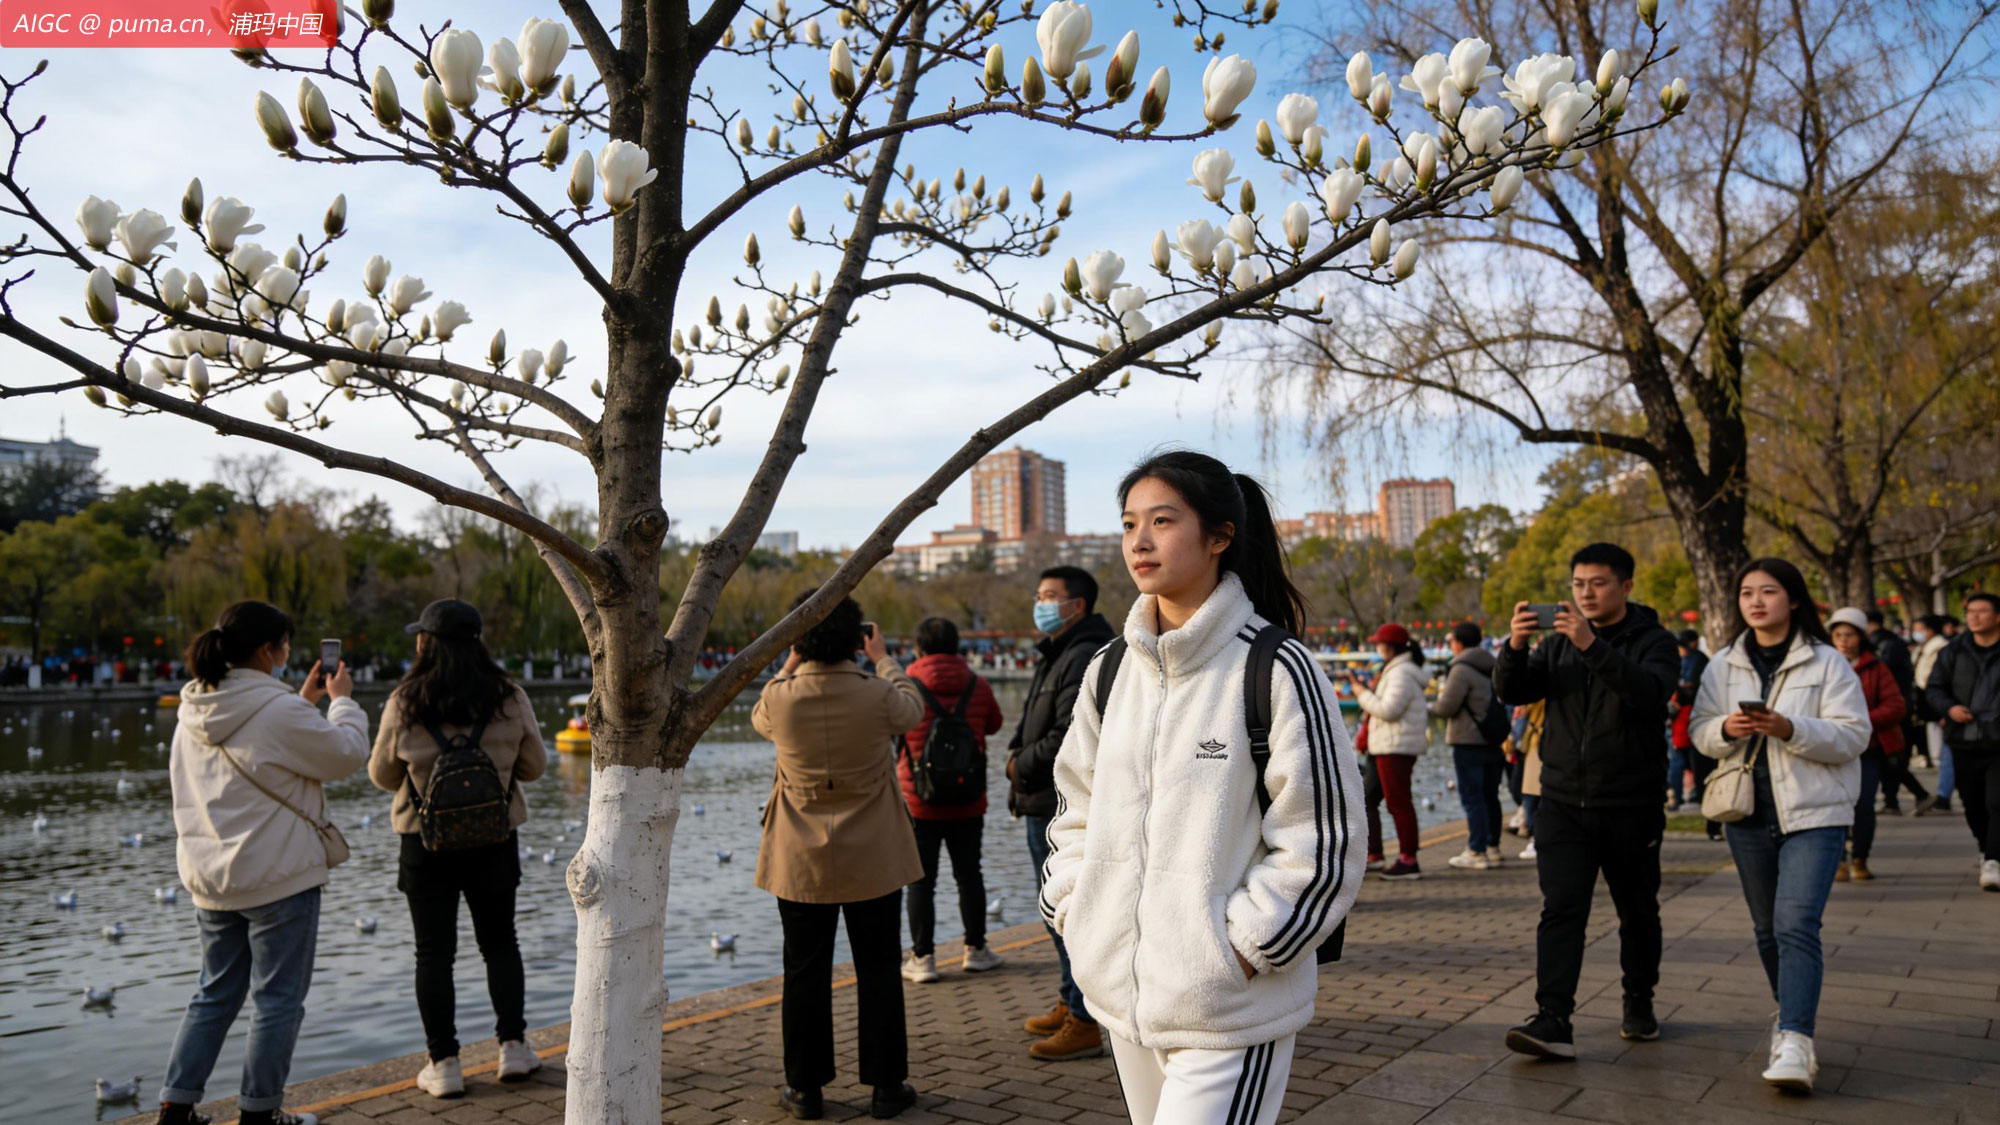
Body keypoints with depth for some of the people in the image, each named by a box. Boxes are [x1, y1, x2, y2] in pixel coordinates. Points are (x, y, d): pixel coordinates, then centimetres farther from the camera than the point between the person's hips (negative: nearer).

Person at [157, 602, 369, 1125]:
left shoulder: (195, 710, 5)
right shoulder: (279, 710, -20)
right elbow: (346, 754, -9)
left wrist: (304, 701, 17)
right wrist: (343, 702, 5)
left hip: (211, 878, 8)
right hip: (278, 877, -8)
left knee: (215, 994, 20)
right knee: (278, 1000, 5)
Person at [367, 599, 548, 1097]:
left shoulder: (404, 704, -10)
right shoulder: (510, 699, -7)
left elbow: (383, 775, 2)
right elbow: (534, 766, 2)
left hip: (426, 842, -1)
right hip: (494, 838, 1)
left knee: (434, 953, 8)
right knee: (499, 943, 17)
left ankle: (443, 1063, 10)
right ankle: (513, 1045, 15)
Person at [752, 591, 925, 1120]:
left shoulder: (780, 698, -13)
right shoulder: (878, 696, -15)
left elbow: (759, 718, 13)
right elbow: (913, 708, 9)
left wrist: (790, 664, 21)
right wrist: (882, 657, 21)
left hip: (801, 862, 1)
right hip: (873, 860, 0)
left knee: (805, 973, 11)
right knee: (878, 971, 11)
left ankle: (805, 1089, 19)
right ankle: (886, 1086, 18)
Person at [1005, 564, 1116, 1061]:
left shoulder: (1083, 658, -17)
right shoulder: (1053, 656, 18)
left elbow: (1072, 736, -25)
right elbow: (1031, 725, 24)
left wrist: (1023, 764, -11)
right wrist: (1017, 755, 4)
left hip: (1065, 810, -11)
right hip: (1045, 806, 11)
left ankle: (1084, 1025, 0)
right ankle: (1069, 1004, 32)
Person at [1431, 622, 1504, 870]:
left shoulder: (1461, 669, -14)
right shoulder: (1494, 667, 14)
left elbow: (1446, 707, -16)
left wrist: (1434, 705, 5)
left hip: (1469, 743, -8)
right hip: (1494, 741, 8)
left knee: (1472, 797, -4)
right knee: (1490, 796, 15)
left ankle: (1476, 852, -4)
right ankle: (1493, 847, 21)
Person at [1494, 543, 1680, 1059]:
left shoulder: (1654, 641, -2)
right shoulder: (1558, 643, 10)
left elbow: (1649, 692, -23)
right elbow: (1512, 691, -1)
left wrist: (1591, 646, -34)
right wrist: (1516, 647, -21)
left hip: (1631, 806, -2)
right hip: (1563, 802, 2)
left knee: (1638, 913, 14)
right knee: (1561, 910, -9)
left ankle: (1639, 1003, 34)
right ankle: (1553, 1021, -13)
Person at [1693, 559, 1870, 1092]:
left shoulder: (1827, 663, -4)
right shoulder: (1724, 666, 9)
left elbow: (1854, 735, -9)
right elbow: (1700, 732, 7)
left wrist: (1789, 728, -24)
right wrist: (1726, 729, -15)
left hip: (1814, 814, -5)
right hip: (1748, 814, 5)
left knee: (1796, 925, -16)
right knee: (1767, 928, 14)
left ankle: (1793, 1045, -20)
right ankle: (1793, 1014, 32)